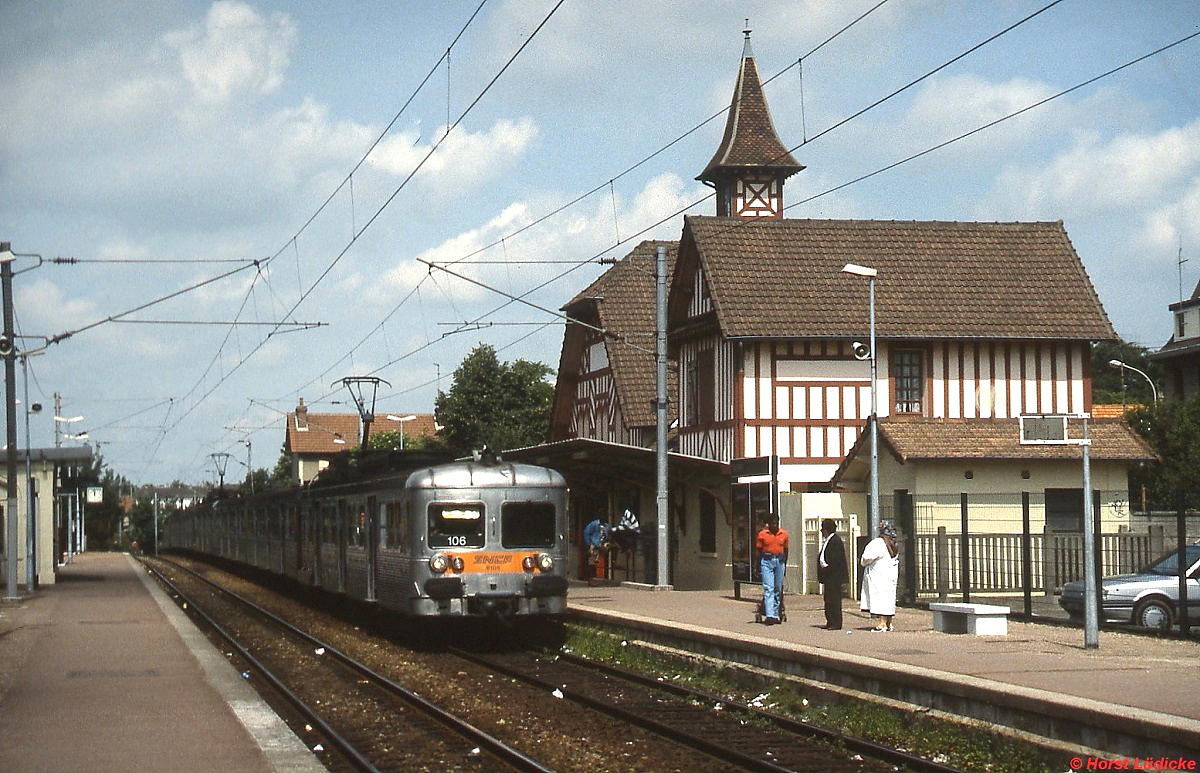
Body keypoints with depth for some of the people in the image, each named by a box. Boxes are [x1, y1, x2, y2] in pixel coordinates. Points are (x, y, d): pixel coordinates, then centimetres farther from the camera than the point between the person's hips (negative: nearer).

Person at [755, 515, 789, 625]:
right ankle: (769, 615, -18)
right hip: (767, 561, -3)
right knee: (768, 589, -11)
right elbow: (759, 551, 4)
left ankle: (775, 615, 13)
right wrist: (758, 567, 2)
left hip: (779, 561, 3)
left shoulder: (784, 534, 5)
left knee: (778, 589, 6)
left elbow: (785, 550, 14)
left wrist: (784, 565, 12)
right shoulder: (762, 534, -1)